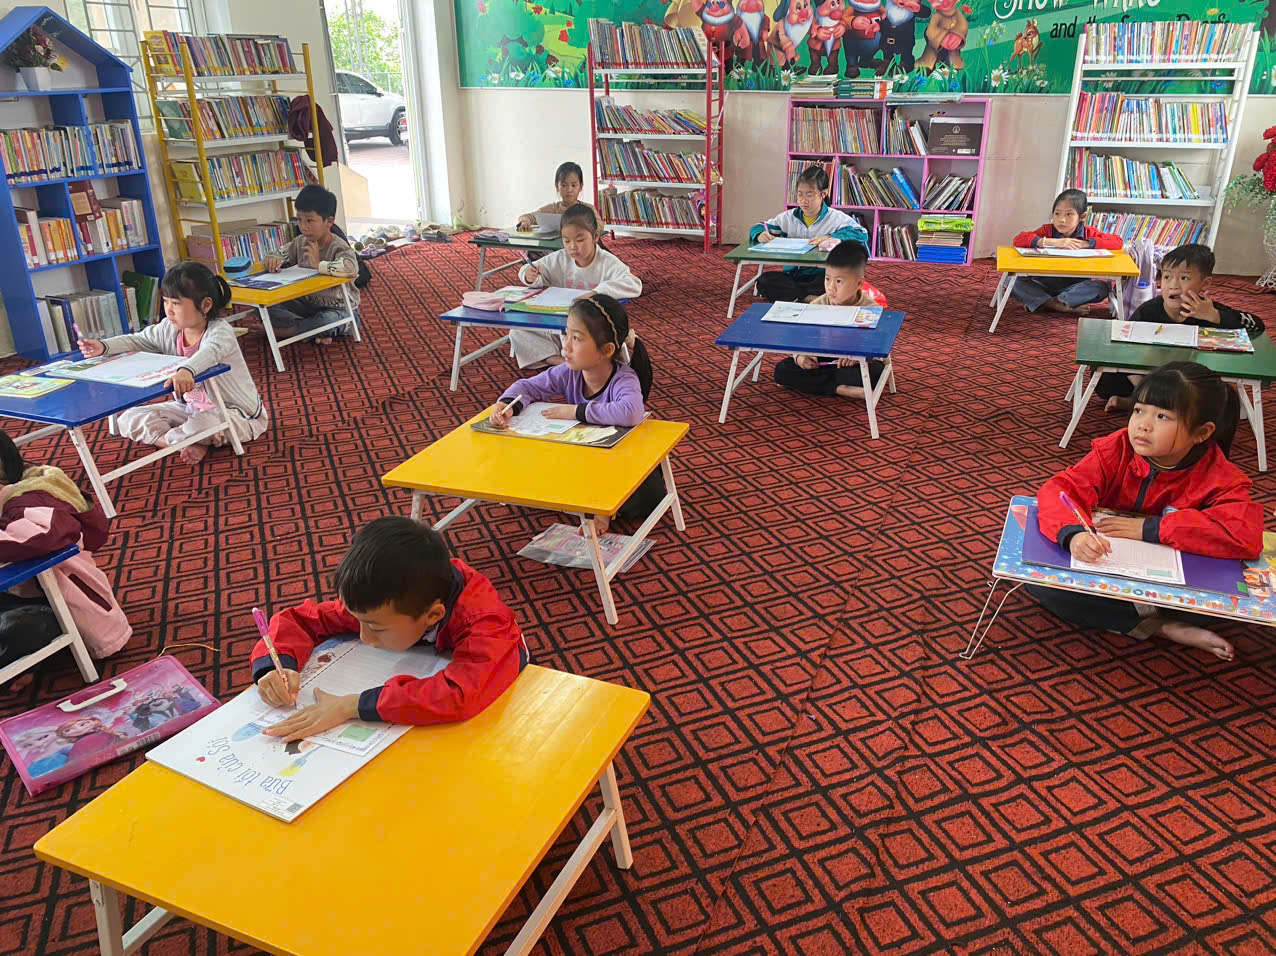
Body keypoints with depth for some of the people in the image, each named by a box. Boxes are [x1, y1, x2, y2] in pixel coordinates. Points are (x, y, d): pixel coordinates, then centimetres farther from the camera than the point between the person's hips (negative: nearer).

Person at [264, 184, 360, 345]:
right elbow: (280, 254, 9)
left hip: (336, 308, -6)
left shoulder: (339, 247, -22)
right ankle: (314, 329, -15)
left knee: (329, 320, -40)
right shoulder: (300, 242, -1)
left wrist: (319, 264, -38)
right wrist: (273, 260, -16)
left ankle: (284, 331, -14)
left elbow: (351, 268, -43)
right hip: (307, 304, 6)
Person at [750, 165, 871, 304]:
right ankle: (811, 298, -26)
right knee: (764, 281, -26)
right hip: (791, 275, 3)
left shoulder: (837, 218, -2)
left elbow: (862, 234, -15)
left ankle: (793, 297, -23)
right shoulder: (788, 217, 8)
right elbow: (758, 228, 15)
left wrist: (830, 238, -28)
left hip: (821, 277, -3)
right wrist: (760, 235, -11)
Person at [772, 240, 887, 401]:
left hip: (852, 364, -3)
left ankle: (815, 380, -23)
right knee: (782, 370, -21)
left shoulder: (871, 310, -10)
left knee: (877, 370, -34)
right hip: (820, 361, 3)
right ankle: (839, 388, -26)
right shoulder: (818, 306, -4)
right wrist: (800, 356, -24)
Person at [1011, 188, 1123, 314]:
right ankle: (1061, 307, -27)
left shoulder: (1089, 233, 0)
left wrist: (1085, 244, -20)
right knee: (1014, 283, -27)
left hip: (1076, 285, 1)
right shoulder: (1048, 230, -4)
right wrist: (1052, 242, -28)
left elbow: (1118, 242, -11)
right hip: (1044, 284, -1)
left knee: (1103, 287, -28)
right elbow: (1018, 239, -20)